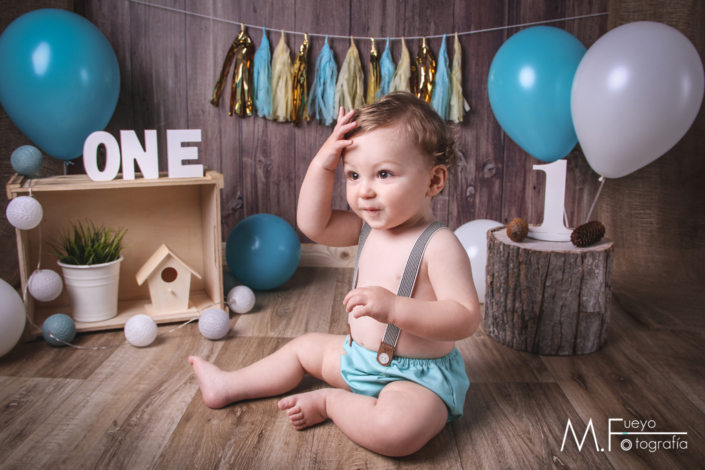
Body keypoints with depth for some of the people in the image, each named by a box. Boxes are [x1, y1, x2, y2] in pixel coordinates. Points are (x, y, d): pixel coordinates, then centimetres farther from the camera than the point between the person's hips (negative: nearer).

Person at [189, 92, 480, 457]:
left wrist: (394, 308, -40)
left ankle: (330, 402, -11)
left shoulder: (439, 244, -25)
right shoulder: (368, 226, 1)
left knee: (397, 431, -37)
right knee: (303, 346, 23)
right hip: (360, 355, 8)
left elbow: (465, 318, -29)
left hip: (418, 375, -8)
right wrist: (322, 163, -13)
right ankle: (227, 387, 37)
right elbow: (313, 224, -3)